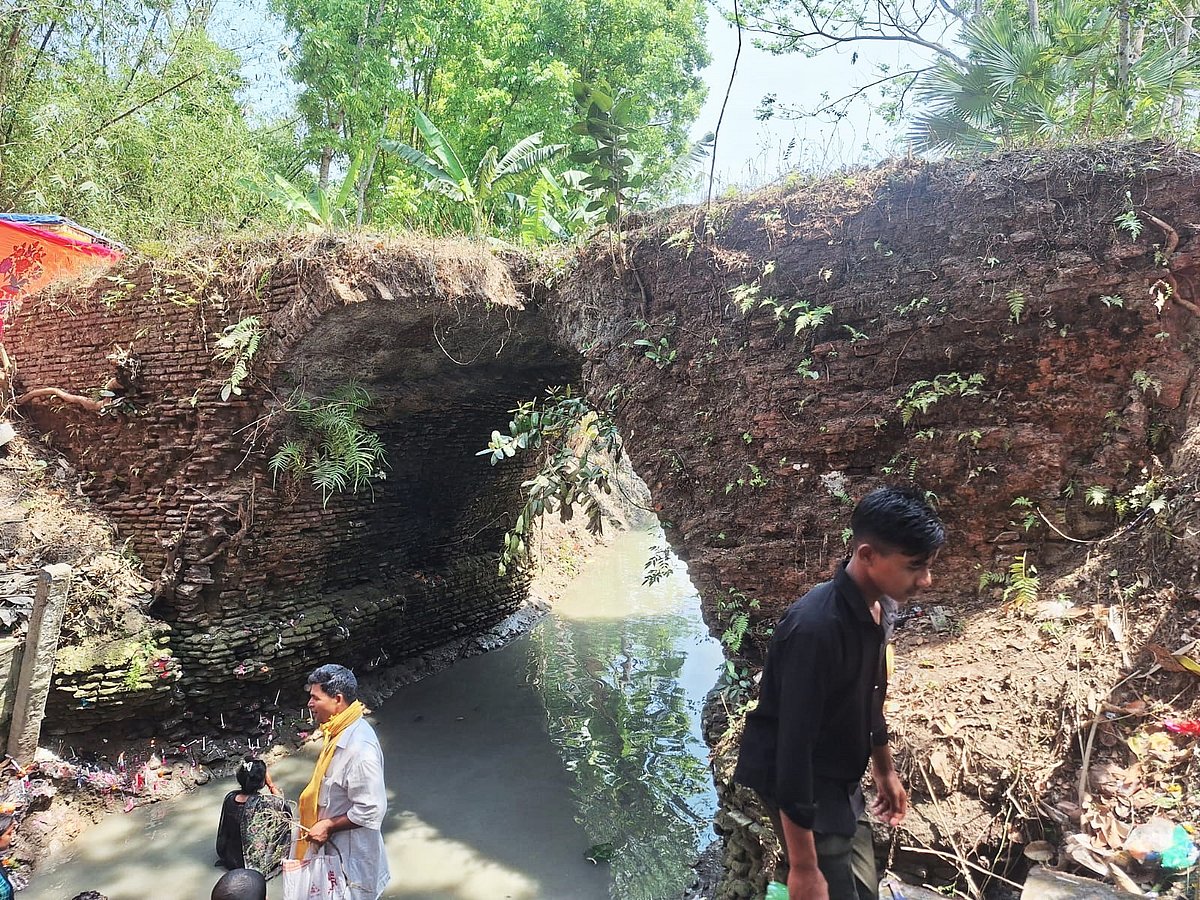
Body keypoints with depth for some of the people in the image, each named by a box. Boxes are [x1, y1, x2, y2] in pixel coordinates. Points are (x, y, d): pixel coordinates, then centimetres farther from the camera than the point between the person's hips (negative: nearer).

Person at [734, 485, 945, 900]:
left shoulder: (879, 608, -5)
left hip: (841, 782, 8)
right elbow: (793, 745, -29)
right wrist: (803, 866, -24)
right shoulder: (816, 627, -31)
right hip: (800, 787, -8)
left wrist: (885, 770, 24)